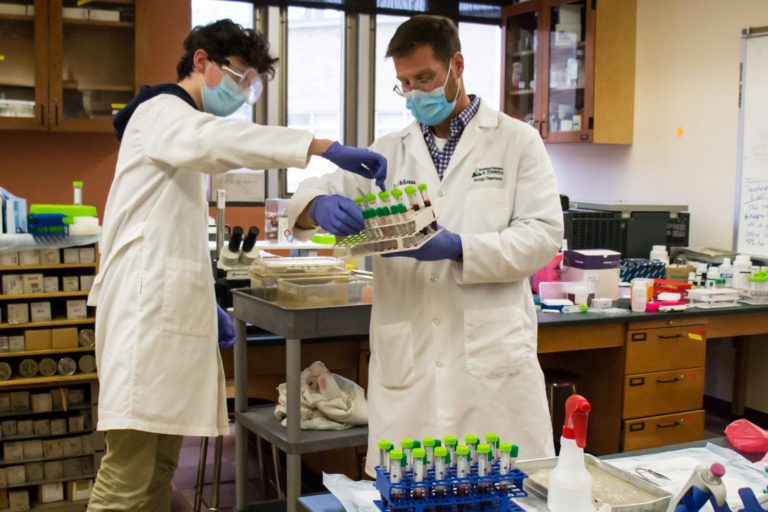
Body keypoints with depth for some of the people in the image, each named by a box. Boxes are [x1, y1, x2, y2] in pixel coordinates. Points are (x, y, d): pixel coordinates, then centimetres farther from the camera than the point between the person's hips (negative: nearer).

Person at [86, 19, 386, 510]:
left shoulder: (179, 123, 26)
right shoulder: (162, 110, -5)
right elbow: (215, 138, -30)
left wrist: (205, 301, 19)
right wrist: (325, 147, -37)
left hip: (169, 305, 10)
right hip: (146, 304, -10)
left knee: (161, 465, 8)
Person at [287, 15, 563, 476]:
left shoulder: (517, 141, 6)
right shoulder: (389, 152, 14)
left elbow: (544, 234, -2)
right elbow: (313, 194, 8)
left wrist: (457, 248, -17)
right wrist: (320, 205, -18)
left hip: (492, 358, -2)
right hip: (406, 362, 3)